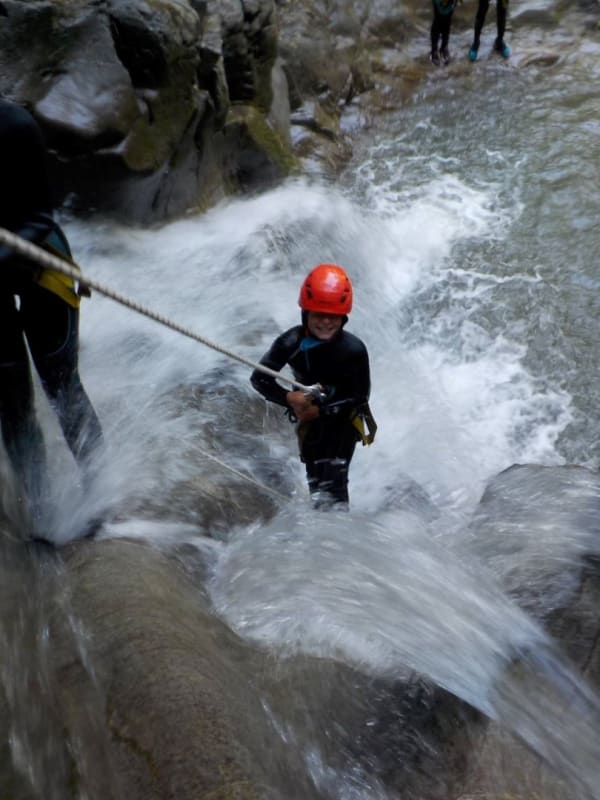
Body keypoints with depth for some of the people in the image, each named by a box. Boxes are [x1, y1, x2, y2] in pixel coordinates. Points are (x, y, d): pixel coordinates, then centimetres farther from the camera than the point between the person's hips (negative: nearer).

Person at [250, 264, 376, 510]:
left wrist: (322, 409, -28)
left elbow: (360, 396, -17)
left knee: (333, 476, -16)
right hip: (309, 415, 2)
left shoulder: (354, 349, -27)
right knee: (315, 476, 7)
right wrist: (288, 397, -32)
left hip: (344, 416, -2)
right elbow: (259, 378, -15)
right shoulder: (292, 342, -24)